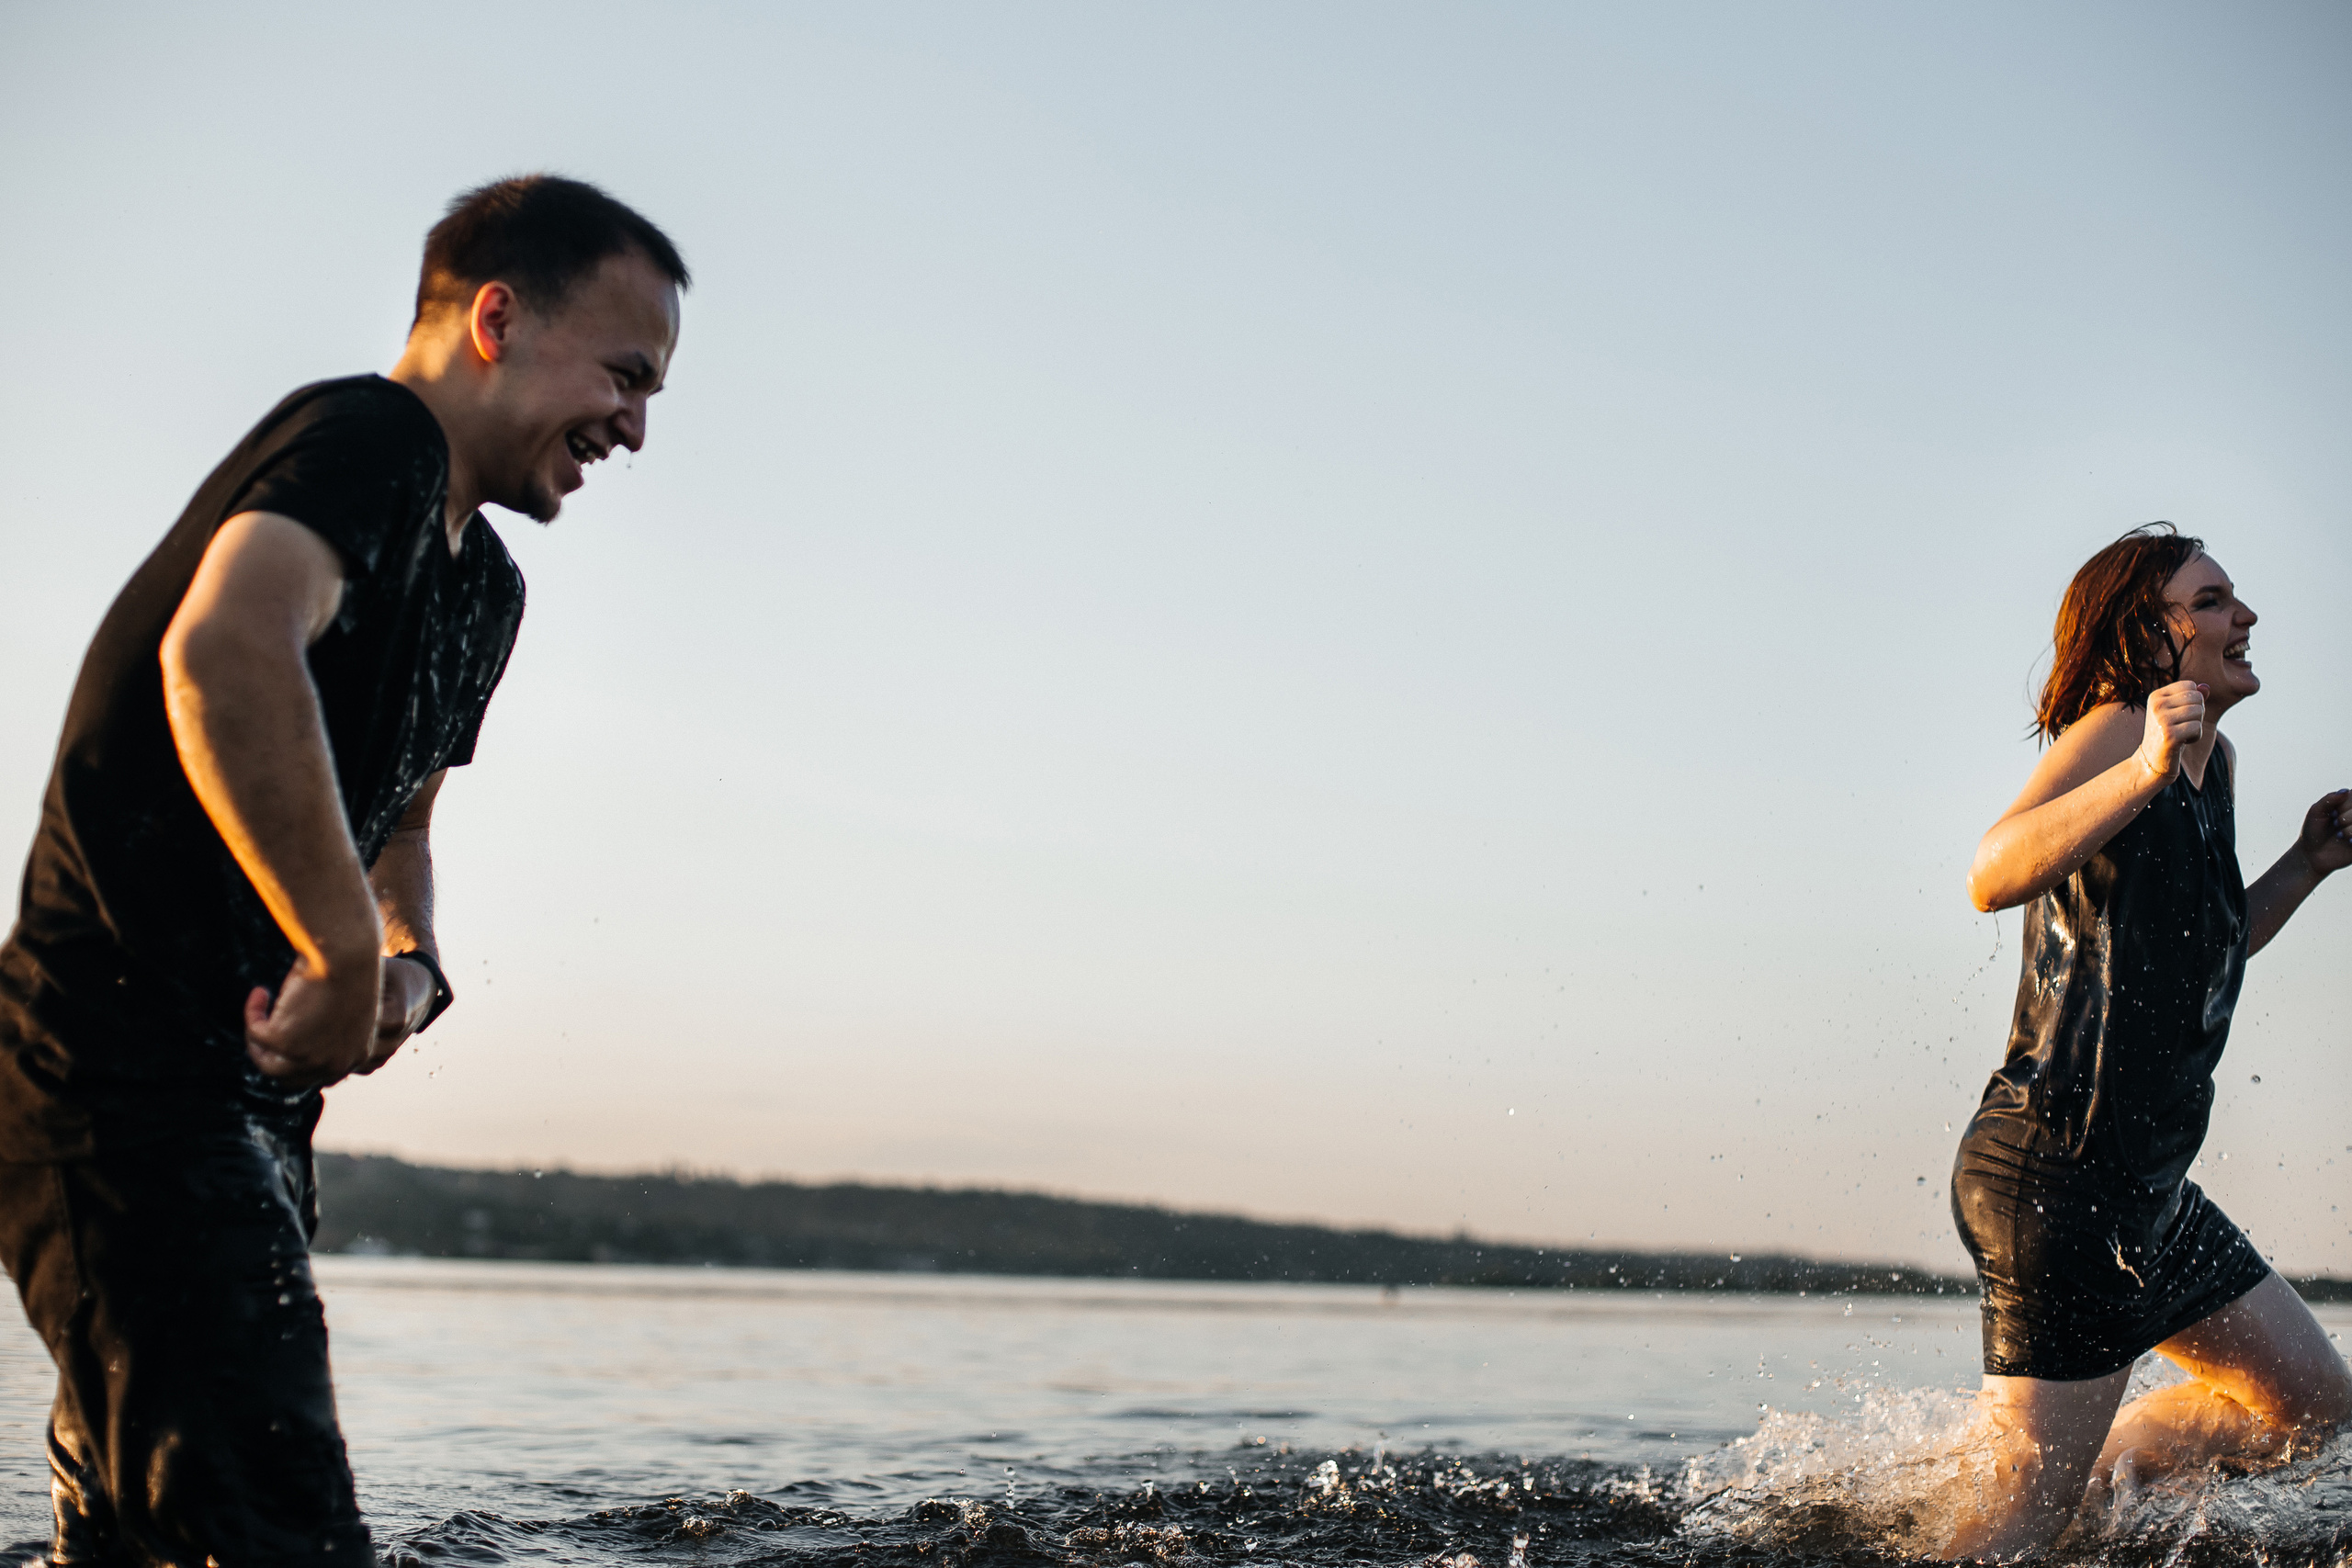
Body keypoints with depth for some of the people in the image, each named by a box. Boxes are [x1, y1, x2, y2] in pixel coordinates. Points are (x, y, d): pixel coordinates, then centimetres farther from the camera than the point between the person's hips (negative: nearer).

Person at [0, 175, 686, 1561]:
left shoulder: (485, 587, 18)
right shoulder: (369, 438, -13)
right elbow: (225, 649, -34)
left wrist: (410, 964, 6)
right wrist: (349, 962, -29)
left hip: (241, 1094, 11)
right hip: (133, 1077, -11)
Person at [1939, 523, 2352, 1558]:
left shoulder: (2216, 761, 15)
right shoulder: (2114, 732, -14)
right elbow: (1992, 879, -31)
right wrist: (2147, 771, -42)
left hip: (2142, 1184, 10)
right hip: (2059, 1171, -10)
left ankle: (2077, 1480, 25)